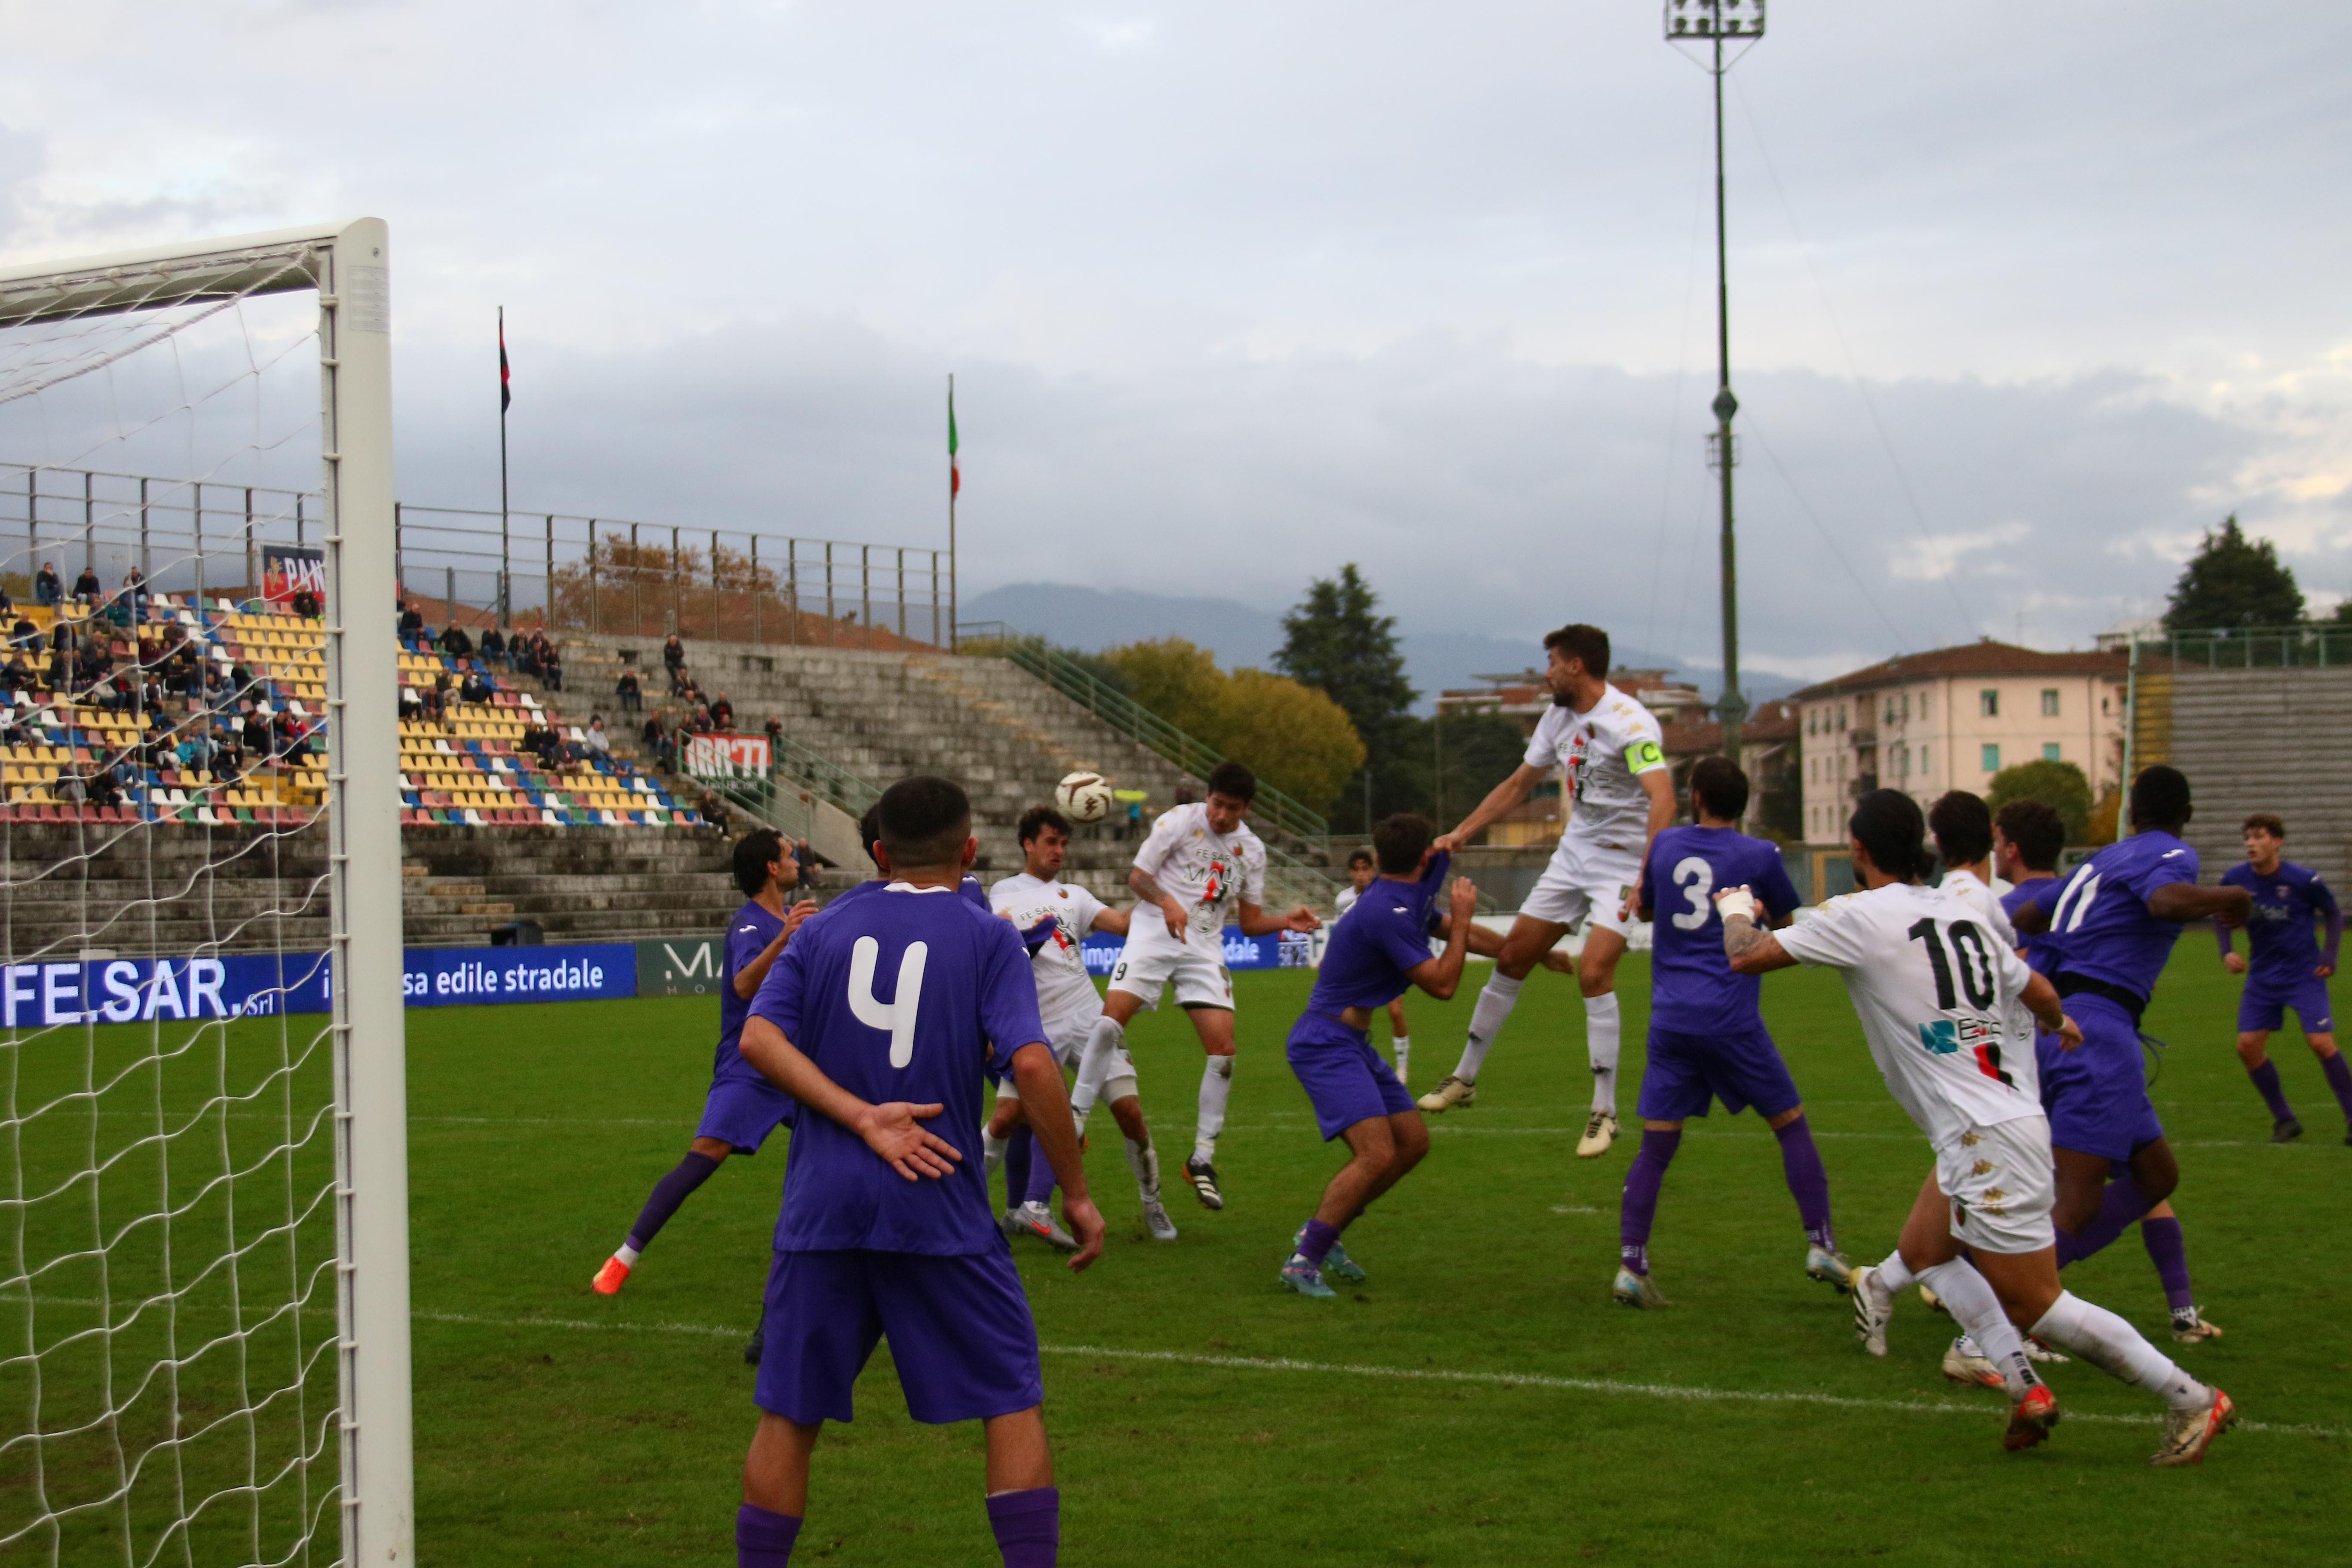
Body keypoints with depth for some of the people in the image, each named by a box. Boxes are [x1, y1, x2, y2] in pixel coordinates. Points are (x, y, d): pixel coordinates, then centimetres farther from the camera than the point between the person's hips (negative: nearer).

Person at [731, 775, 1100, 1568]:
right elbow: (1031, 1063, -13)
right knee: (1012, 1401, 8)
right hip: (940, 1208, -3)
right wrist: (1076, 1193, -5)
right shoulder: (986, 937, 1)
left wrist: (862, 1118, -11)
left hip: (821, 1206, 3)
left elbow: (758, 1037, -5)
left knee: (789, 1416, 11)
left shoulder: (825, 928, 10)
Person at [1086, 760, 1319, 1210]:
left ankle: (1202, 1159, 2)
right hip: (1154, 936, -3)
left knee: (1223, 1051, -8)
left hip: (1205, 951, 3)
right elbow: (1137, 875, -1)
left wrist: (1287, 922, -5)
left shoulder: (1252, 851, 9)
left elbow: (1249, 921, 14)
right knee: (1109, 1023, -20)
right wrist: (1166, 901, -20)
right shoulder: (1179, 821, -1)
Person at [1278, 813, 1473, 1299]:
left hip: (1353, 1042, 10)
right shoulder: (1387, 913, -23)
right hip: (1326, 1044, -10)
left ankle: (1320, 1233, 20)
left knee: (1412, 1141, 11)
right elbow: (1442, 986, -18)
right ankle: (1303, 1261, -14)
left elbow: (1455, 931, 27)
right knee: (1377, 1154, -21)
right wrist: (1462, 920, -8)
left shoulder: (1406, 898, 9)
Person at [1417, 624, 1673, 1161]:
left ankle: (1605, 1112, -10)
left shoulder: (1628, 723, -21)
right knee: (1512, 957, 8)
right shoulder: (1559, 717, 6)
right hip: (1574, 852, 8)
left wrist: (1648, 876, -44)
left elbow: (1662, 798, -34)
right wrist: (1462, 834, 13)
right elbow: (1518, 784, 18)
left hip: (1622, 861, -8)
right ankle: (1466, 1077, 23)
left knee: (1594, 971, -20)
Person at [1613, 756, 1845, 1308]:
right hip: (1731, 1019, -3)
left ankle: (1630, 1267, -2)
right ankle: (1821, 1247, 9)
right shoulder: (1759, 855, 0)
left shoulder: (1665, 845, 9)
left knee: (1655, 1146, 4)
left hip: (1670, 1019, 3)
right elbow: (1787, 922, 14)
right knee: (1792, 1125, 12)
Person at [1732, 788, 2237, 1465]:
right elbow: (2038, 991, 24)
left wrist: (1737, 908, 18)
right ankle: (2027, 1390, 12)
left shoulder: (1860, 916, -9)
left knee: (2033, 1307, -2)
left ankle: (2192, 1400, 0)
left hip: (1987, 1138, -8)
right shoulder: (1960, 912, 11)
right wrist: (2062, 1025, 48)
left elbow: (1746, 956, -6)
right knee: (1924, 1253, 18)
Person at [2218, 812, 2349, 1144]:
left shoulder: (2304, 880, -15)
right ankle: (2284, 1120, 11)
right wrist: (2226, 952, -6)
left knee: (2321, 1043, -14)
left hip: (2304, 973, -4)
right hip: (2262, 976, 4)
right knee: (2248, 1046, -5)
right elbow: (2223, 919, 10)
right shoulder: (2234, 880, -7)